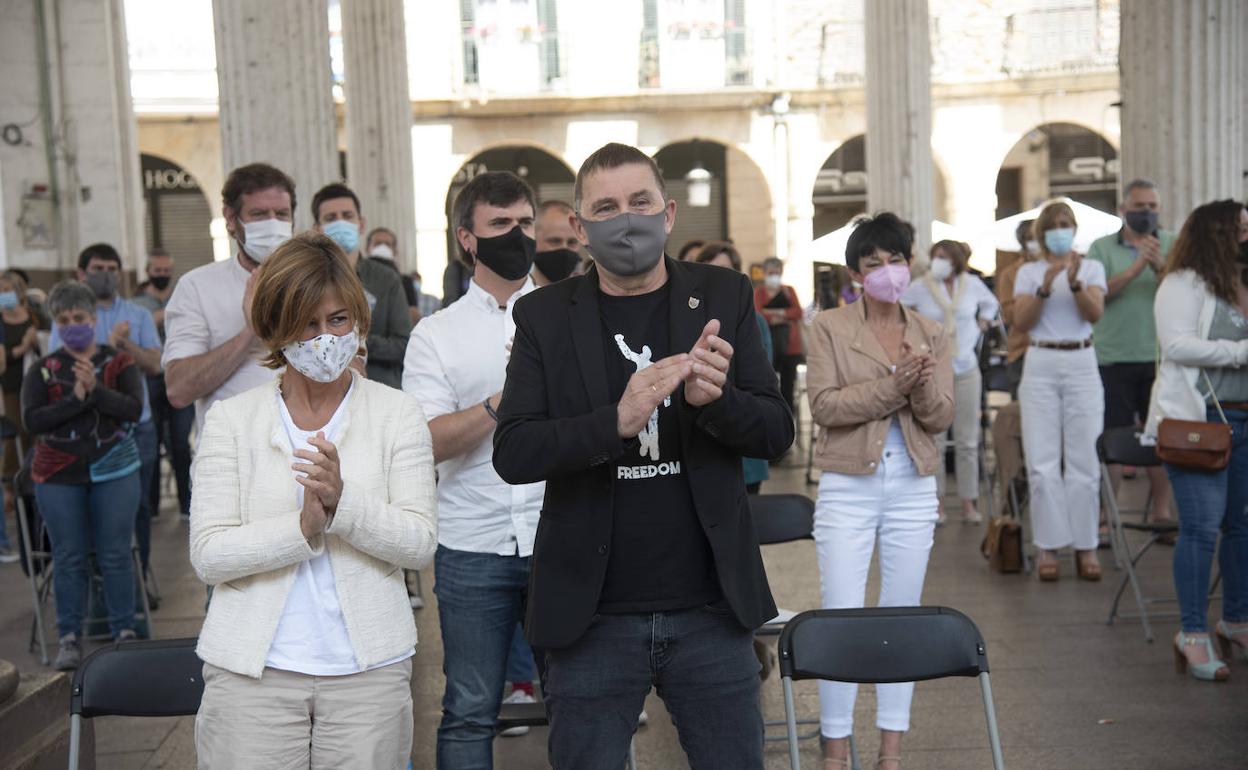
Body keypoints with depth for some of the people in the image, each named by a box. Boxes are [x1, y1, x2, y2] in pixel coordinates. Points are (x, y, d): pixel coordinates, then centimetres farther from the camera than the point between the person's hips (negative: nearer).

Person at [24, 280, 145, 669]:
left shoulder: (120, 362, 3)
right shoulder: (42, 369, 5)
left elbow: (134, 409, -11)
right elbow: (32, 420, -7)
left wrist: (96, 389, -23)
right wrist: (75, 397, -18)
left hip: (115, 472, -1)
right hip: (59, 476, 1)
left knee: (116, 555, 3)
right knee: (69, 558, 5)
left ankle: (125, 633, 12)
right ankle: (69, 639, 13)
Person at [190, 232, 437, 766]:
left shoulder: (396, 413, 4)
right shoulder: (231, 419, 4)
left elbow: (420, 542, -4)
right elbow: (208, 555, -4)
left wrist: (343, 502, -20)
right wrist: (302, 528, -18)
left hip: (369, 669, 0)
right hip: (252, 673, 0)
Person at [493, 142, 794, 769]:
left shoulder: (723, 299, 2)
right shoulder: (546, 316, -2)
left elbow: (776, 433, -1)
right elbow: (512, 454, -10)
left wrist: (716, 399, -24)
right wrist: (616, 421, -27)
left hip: (709, 610, 1)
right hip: (593, 618, -1)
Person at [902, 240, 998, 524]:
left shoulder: (973, 284, 3)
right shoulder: (920, 287, -4)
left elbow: (991, 304, 23)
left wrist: (981, 326, 11)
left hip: (966, 370, 2)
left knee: (967, 441, 5)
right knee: (933, 441, 2)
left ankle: (968, 503, 13)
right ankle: (937, 503, 12)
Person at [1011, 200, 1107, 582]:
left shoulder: (1091, 267, 8)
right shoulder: (1028, 272, 9)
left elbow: (1095, 313, -7)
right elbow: (1021, 322, -3)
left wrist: (1075, 281, -22)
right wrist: (1045, 286, -15)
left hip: (1082, 365, 0)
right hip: (1041, 366, 0)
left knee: (1083, 461, -1)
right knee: (1043, 463, -3)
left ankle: (1086, 546, 7)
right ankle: (1048, 547, 4)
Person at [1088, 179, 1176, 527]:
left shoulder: (1172, 245, 7)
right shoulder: (1102, 248, 4)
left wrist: (1161, 266, -21)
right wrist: (1135, 269, -20)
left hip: (1159, 357, 1)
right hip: (1113, 357, -1)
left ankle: (1161, 512, 17)